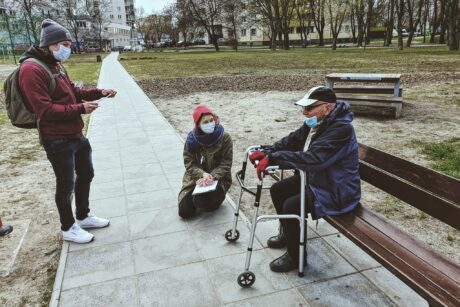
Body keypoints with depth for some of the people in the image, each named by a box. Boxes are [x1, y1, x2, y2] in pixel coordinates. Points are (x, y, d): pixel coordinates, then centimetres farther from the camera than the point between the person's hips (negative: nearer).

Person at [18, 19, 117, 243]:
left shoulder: (55, 65, 12)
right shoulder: (31, 70, -18)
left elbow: (72, 92, 19)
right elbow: (45, 110, -24)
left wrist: (99, 93, 6)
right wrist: (80, 109, -23)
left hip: (76, 135, 10)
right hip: (57, 140, -10)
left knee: (86, 175, 20)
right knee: (66, 184, 4)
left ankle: (83, 217, 39)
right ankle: (68, 228, 24)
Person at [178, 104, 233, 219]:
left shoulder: (224, 138, -12)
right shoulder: (192, 138, -6)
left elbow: (226, 164, -13)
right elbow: (189, 163, -8)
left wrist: (211, 177, -28)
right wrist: (203, 174, -26)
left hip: (218, 179, -2)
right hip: (195, 177, 3)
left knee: (201, 202, -28)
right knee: (184, 212, -6)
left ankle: (218, 196, 7)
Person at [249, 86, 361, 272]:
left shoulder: (341, 129, -29)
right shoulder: (316, 122, -1)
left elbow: (312, 159, -40)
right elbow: (292, 140, 2)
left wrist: (273, 158, -39)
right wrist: (266, 153, -14)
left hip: (337, 192, -9)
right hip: (315, 179, 9)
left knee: (291, 206, -21)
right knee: (278, 190, 8)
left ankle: (296, 257, 2)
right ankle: (288, 233, 31)